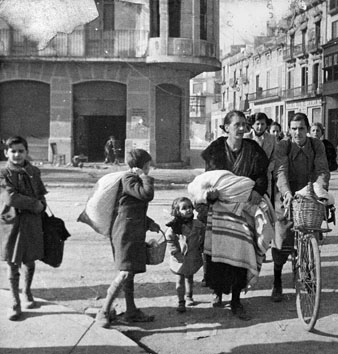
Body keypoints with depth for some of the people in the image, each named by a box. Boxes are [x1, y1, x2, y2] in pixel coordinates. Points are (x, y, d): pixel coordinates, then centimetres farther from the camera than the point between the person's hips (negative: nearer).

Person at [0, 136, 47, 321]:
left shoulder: (34, 172, 6)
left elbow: (41, 194, 12)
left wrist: (41, 206, -9)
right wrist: (35, 204, -13)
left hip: (32, 222, 3)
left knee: (29, 262, 14)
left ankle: (27, 293, 37)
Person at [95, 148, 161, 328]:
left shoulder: (135, 179, 20)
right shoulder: (128, 180, -11)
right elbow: (147, 194, -25)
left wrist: (149, 223, 18)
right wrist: (145, 178, -10)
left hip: (135, 234, 10)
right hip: (125, 233, -10)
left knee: (130, 274, 14)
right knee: (125, 273, -15)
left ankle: (131, 311, 21)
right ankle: (104, 311, -10)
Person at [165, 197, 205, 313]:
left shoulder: (198, 225, -5)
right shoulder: (174, 227, -14)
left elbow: (202, 239, 9)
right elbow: (169, 240, -7)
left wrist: (200, 250, 3)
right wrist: (176, 253, -11)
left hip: (193, 259, 3)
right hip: (180, 259, -3)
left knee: (189, 278, 20)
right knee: (180, 279, -2)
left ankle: (189, 297, 39)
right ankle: (181, 302, 5)